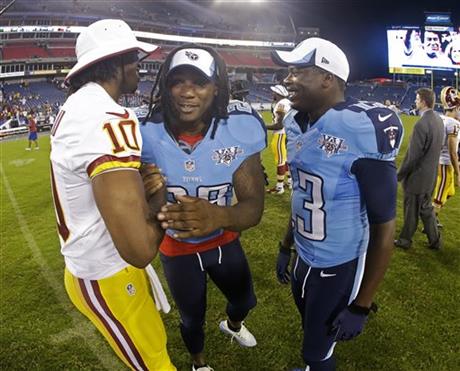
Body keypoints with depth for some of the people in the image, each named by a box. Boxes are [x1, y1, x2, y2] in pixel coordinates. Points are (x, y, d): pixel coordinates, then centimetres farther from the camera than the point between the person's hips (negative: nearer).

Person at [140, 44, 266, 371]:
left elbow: (254, 206, -28)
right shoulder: (148, 135, -26)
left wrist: (217, 216, -49)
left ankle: (233, 325, 68)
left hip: (225, 241, 2)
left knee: (244, 300, 27)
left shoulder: (239, 128, -25)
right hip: (179, 248, -1)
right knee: (192, 318, 22)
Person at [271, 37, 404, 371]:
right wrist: (286, 247, 19)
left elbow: (384, 227, -20)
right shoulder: (299, 126, -1)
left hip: (339, 266, -6)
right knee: (312, 333, 27)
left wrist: (361, 306, -15)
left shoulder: (362, 130, -25)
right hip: (304, 257, 7)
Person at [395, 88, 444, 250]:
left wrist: (399, 175, -11)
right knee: (426, 208, 21)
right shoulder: (439, 120, 3)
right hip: (430, 174, 8)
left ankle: (405, 240, 25)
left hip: (417, 176, -8)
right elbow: (436, 148, 10)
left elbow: (413, 156, -22)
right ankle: (434, 240, 29)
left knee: (411, 211, 9)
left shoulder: (421, 124, -25)